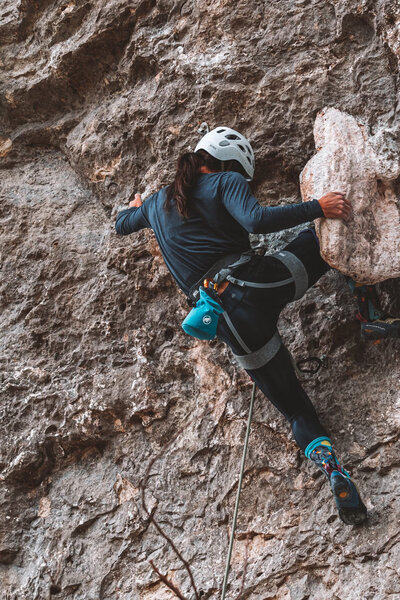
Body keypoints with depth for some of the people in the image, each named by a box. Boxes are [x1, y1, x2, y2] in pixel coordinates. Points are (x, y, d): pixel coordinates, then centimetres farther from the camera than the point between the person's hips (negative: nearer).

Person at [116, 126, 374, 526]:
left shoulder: (158, 202, 22)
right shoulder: (225, 183, 6)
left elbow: (121, 224, 44)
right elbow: (256, 221, -17)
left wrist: (136, 207, 66)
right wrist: (317, 208, -10)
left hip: (232, 321, 3)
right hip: (259, 281, -3)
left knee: (293, 406, 9)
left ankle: (330, 468, -12)